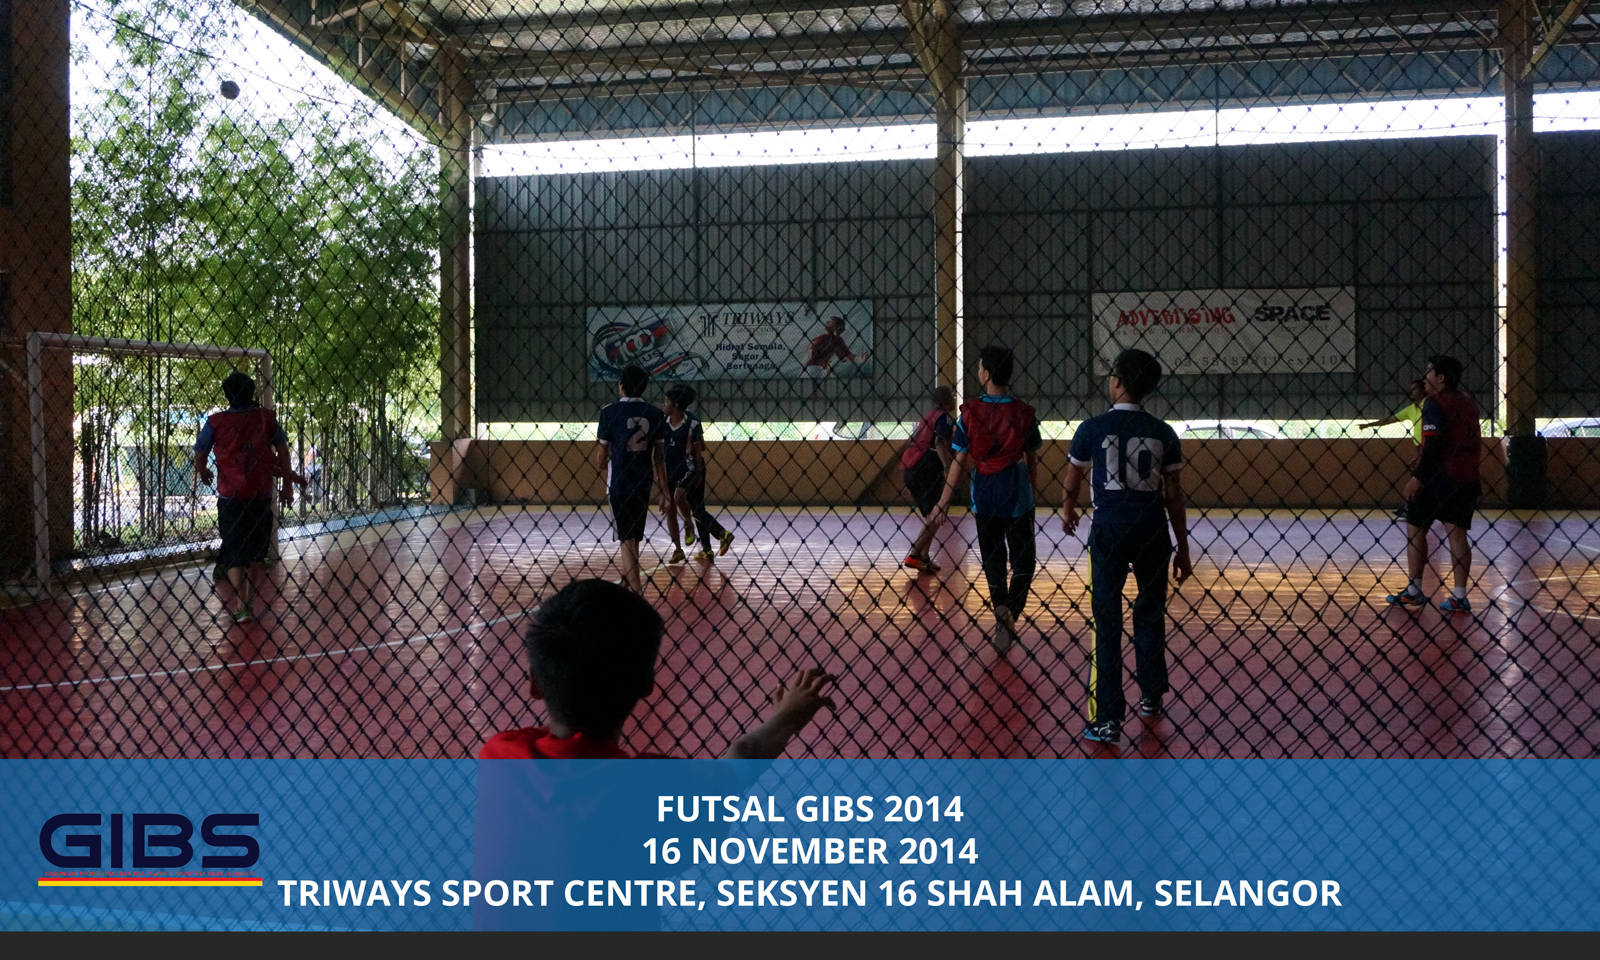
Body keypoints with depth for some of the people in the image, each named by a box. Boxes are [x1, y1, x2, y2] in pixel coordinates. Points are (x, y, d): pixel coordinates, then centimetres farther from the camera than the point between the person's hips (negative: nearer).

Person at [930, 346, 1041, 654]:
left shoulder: (970, 414, -9)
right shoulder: (1024, 413, -7)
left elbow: (959, 463, -8)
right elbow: (1033, 460, 4)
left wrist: (944, 502, -1)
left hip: (984, 498, 0)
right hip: (1018, 497, 0)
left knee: (993, 560, 16)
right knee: (1022, 561, 7)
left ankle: (1001, 609, 8)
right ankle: (1011, 613, -13)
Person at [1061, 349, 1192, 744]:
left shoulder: (1092, 428, -3)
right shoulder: (1163, 432, 2)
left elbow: (1072, 481, 9)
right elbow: (1174, 495, 3)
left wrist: (1067, 511, 31)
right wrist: (1182, 548, 11)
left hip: (1109, 529, -2)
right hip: (1152, 531, 3)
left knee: (1106, 622, -1)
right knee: (1150, 614, 19)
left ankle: (1107, 719, -4)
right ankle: (1151, 697, 33)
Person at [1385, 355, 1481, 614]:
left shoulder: (1435, 404, -10)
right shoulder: (1467, 402, 14)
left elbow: (1432, 446, -19)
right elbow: (1476, 443, 18)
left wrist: (1417, 477, -17)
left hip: (1439, 476, -7)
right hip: (1466, 477, 7)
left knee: (1414, 529, 6)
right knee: (1457, 534, 5)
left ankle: (1414, 591, 8)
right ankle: (1459, 597, 1)